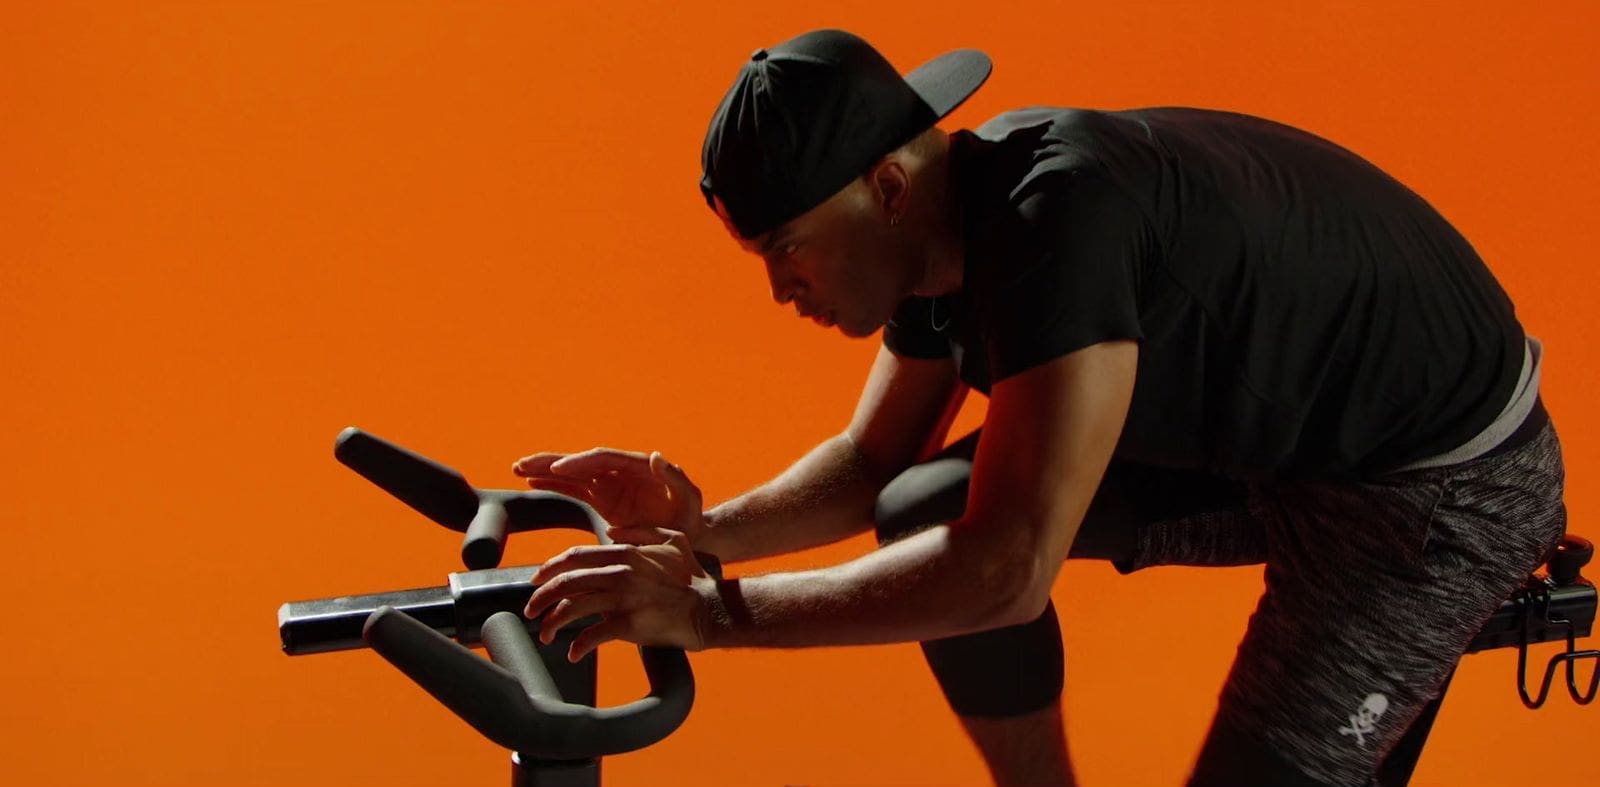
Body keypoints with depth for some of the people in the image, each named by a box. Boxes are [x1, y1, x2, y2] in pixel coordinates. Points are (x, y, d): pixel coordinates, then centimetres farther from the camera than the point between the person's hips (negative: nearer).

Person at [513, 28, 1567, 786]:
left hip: (1444, 487, -9)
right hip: (1269, 429, 9)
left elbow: (1008, 571, -39)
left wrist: (714, 612, -35)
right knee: (923, 513, -2)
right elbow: (873, 462, 9)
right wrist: (703, 531, -9)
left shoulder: (1061, 221, -35)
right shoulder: (947, 222, -6)